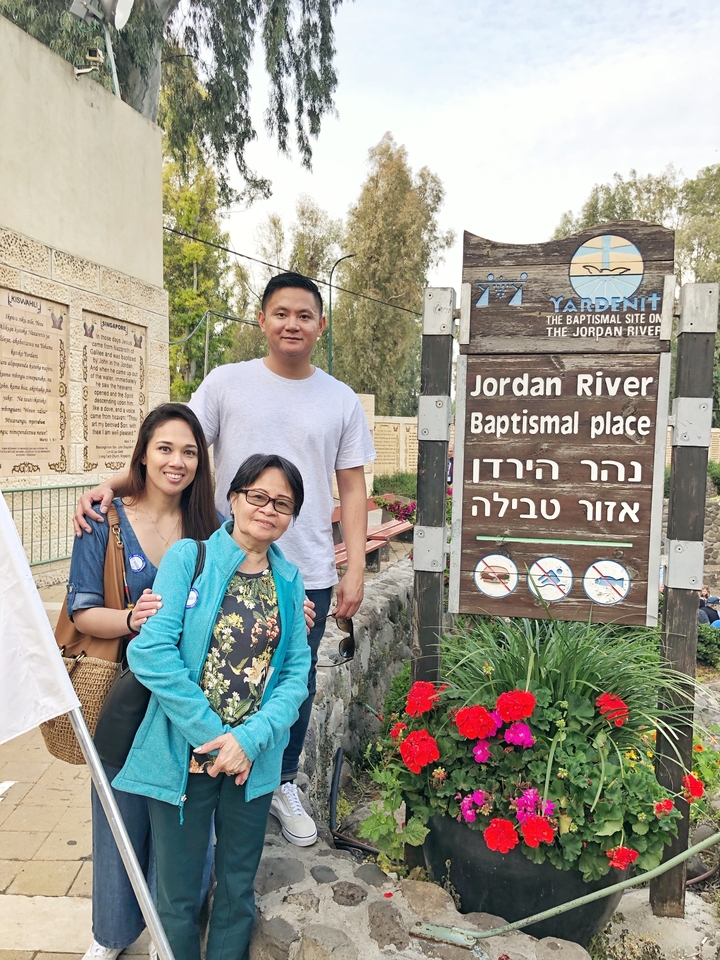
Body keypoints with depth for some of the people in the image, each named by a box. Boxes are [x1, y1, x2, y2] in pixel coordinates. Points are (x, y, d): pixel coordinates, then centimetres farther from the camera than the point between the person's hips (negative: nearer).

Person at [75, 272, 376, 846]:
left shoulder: (341, 401, 5)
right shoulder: (227, 383, 0)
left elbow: (352, 488, 6)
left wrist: (356, 568, 0)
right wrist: (111, 485, -20)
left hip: (308, 574, 2)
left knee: (296, 684, 15)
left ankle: (283, 785, 39)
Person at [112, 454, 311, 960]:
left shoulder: (289, 581, 3)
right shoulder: (188, 557, -8)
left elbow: (297, 671, 0)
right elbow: (152, 651, -17)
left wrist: (251, 737, -15)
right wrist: (212, 733, -17)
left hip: (253, 759, 3)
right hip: (185, 754, -3)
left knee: (238, 889, 19)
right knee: (177, 894, 14)